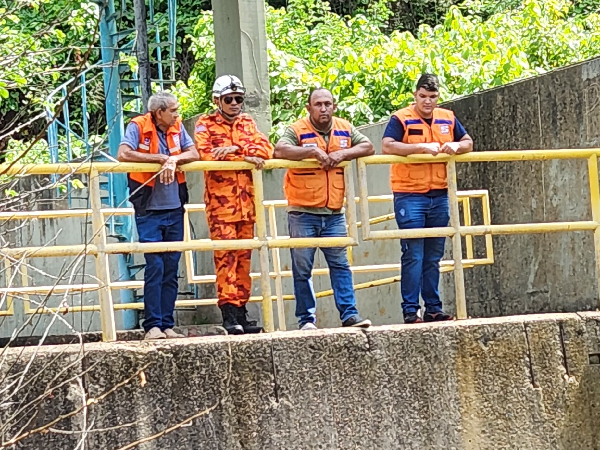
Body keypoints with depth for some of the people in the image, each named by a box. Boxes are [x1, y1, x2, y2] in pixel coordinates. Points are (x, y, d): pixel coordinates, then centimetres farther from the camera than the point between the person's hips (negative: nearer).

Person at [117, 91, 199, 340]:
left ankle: (167, 324, 9)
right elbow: (123, 154, -20)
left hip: (174, 208, 5)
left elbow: (194, 154, 3)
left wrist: (174, 160, -17)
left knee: (171, 270, 5)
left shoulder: (177, 127, 8)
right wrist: (162, 158, -16)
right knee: (154, 267, -9)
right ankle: (153, 325, -6)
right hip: (149, 210, -5)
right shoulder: (138, 126, -7)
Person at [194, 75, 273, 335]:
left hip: (246, 203, 5)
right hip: (220, 204, -5)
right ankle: (229, 315, -14)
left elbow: (266, 149, 1)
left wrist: (236, 148, -15)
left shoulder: (248, 123, 17)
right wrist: (247, 158, -11)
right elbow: (207, 154, -14)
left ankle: (241, 314, 8)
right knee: (226, 257, -11)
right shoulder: (205, 125, 4)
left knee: (244, 258, 5)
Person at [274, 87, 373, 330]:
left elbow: (368, 147, 4)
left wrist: (343, 153, -11)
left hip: (334, 214, 3)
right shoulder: (297, 130, -4)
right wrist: (313, 151, -22)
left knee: (340, 265, 2)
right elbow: (279, 150, -20)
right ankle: (306, 318, 7)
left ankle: (349, 314, 3)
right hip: (302, 213, -3)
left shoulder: (344, 129, 10)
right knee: (302, 269, 1)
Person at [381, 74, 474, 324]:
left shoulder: (447, 119, 11)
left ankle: (433, 309, 14)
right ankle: (410, 312, -6)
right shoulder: (401, 119, -6)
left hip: (439, 197, 5)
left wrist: (457, 146, -7)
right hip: (409, 196, -5)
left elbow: (468, 143, 17)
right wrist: (422, 147, -24)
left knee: (433, 257, 9)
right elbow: (387, 146, -19)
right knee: (413, 256, -8)